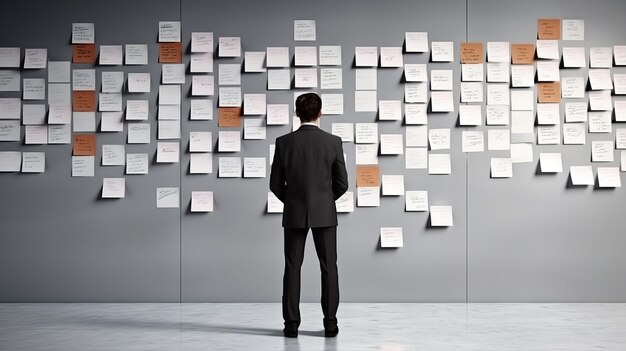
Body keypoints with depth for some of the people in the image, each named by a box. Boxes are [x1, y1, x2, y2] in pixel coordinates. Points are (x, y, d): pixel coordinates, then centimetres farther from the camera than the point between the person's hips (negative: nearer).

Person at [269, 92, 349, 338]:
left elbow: (276, 184, -1)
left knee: (292, 268, 7)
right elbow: (341, 184, -2)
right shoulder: (333, 142, -6)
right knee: (328, 268, 7)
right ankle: (330, 322, 9)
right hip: (325, 212, 0)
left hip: (294, 213, 1)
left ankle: (291, 323, 9)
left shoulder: (283, 142, -5)